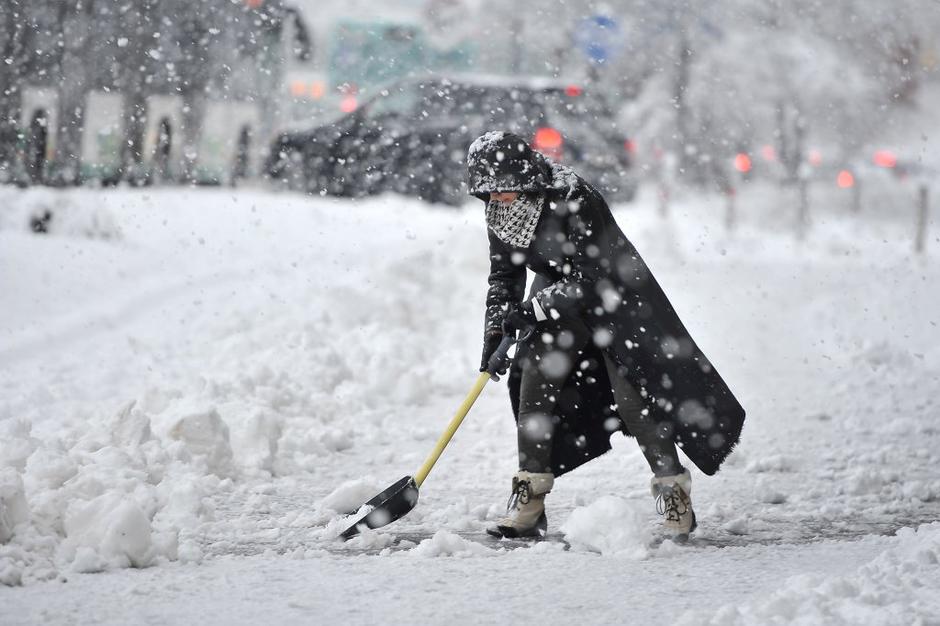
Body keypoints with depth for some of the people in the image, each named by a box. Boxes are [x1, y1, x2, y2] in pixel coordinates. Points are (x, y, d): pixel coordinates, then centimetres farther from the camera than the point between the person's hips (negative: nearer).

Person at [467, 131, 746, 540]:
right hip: (559, 299, 6)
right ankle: (529, 501, -3)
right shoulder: (501, 215, -9)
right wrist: (495, 332, -6)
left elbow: (588, 279, -29)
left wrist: (530, 309, -31)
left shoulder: (574, 201, -30)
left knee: (632, 392, -13)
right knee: (533, 380, -8)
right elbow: (504, 276, 4)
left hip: (614, 295, -6)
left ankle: (674, 493, 1)